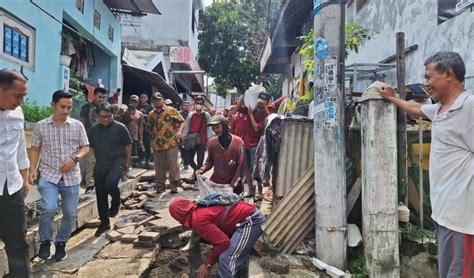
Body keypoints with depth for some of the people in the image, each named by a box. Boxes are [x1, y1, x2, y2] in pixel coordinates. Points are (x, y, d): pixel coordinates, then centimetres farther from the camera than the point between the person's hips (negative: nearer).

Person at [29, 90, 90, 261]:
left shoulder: (77, 125, 2)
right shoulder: (41, 126, 2)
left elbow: (85, 147, 5)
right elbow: (35, 149, 9)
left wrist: (74, 158, -13)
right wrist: (33, 169, -3)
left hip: (71, 176, 2)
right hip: (48, 174, -1)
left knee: (70, 213, 5)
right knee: (48, 208, -19)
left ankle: (61, 243, 28)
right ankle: (45, 241, 6)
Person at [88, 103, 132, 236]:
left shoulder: (120, 128, -5)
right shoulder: (94, 130, 6)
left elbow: (128, 146, 0)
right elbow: (92, 148, 17)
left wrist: (127, 163, 1)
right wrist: (98, 160, 14)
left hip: (117, 161, -4)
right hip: (100, 165, 5)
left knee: (110, 183, -29)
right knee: (100, 194, 7)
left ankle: (116, 203, 4)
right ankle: (104, 222, 24)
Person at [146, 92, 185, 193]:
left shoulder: (171, 111, 1)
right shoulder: (151, 114, 15)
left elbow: (182, 121, 0)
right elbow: (148, 128, 26)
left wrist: (179, 131, -15)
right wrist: (154, 134, 12)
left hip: (171, 143, -4)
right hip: (157, 144, 5)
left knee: (173, 164, -3)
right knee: (159, 166, 9)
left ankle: (174, 184, 6)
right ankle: (160, 185, 19)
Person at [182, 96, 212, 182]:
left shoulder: (207, 115, 2)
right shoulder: (190, 115, 8)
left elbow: (209, 128, 0)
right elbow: (186, 127, 10)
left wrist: (209, 140, -6)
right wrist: (184, 138, 7)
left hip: (202, 141, -3)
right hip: (191, 141, 3)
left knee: (200, 160, -2)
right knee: (188, 158, 4)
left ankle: (197, 174, 14)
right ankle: (197, 171, 30)